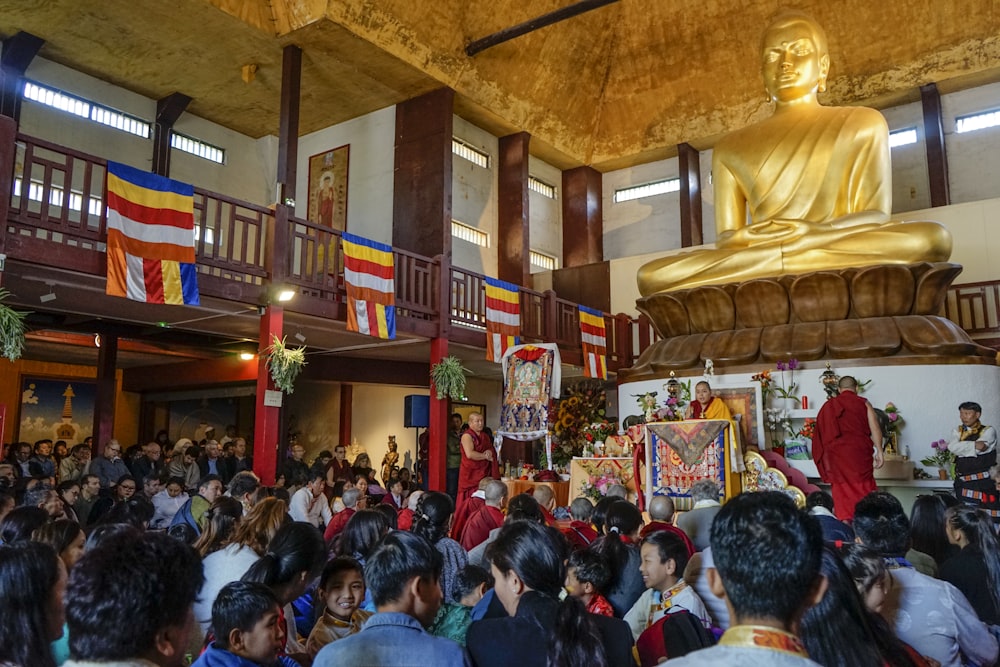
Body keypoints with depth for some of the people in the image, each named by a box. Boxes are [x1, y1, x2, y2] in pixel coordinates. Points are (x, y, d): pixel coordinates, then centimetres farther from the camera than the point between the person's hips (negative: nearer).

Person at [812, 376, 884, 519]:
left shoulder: (828, 406, 9)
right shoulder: (863, 403, 4)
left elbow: (821, 431, 9)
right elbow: (875, 428, -5)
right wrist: (879, 451, -3)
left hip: (835, 454, 1)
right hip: (859, 452, -1)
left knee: (842, 491, 4)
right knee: (863, 490, 7)